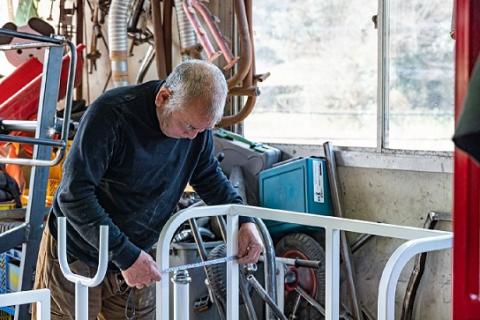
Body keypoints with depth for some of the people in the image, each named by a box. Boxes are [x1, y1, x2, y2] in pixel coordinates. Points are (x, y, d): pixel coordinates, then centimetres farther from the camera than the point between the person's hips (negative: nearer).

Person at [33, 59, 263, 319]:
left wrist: (244, 220, -5)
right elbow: (74, 195, -28)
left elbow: (208, 176, 11)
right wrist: (125, 255, -30)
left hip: (133, 258, 5)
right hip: (77, 256, -5)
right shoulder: (111, 115, -26)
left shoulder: (197, 120, -7)